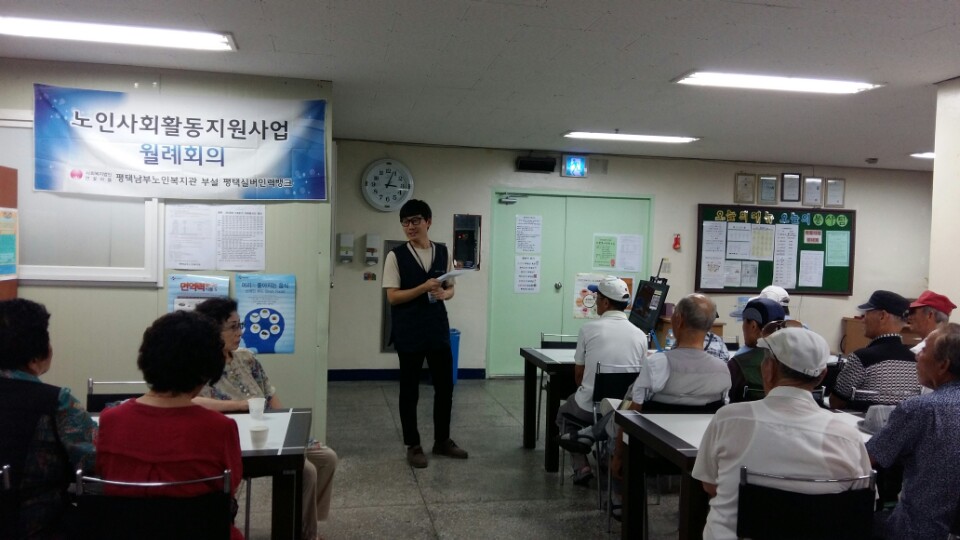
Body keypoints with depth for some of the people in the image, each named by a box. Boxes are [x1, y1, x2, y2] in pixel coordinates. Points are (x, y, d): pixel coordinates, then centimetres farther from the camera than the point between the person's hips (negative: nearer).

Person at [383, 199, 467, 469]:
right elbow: (392, 296, -10)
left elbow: (451, 288, 13)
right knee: (409, 389, 6)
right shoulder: (396, 256, -6)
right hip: (409, 332, -4)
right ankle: (413, 446, 21)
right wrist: (424, 288, -21)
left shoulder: (443, 252, 6)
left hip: (438, 329, 4)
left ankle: (442, 440, 28)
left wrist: (443, 293, -11)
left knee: (445, 386, 11)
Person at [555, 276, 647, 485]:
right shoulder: (640, 335, -1)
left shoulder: (588, 329, -9)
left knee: (564, 413, 29)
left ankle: (581, 467, 16)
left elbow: (578, 375, 1)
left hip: (590, 407, -3)